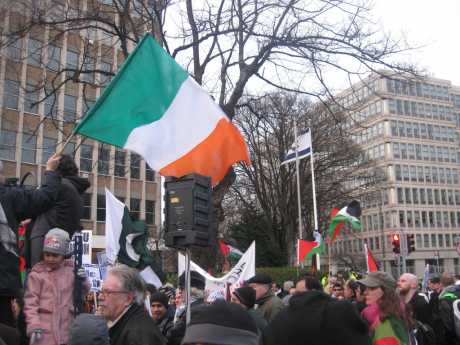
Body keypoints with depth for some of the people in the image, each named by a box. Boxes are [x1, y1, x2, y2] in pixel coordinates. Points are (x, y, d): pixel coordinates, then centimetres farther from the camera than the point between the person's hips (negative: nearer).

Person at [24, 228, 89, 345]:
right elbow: (30, 301, -5)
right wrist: (34, 326, -14)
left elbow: (83, 291, 14)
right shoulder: (37, 273, -4)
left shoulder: (71, 269, 4)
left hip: (66, 328, 3)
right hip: (44, 330, -3)